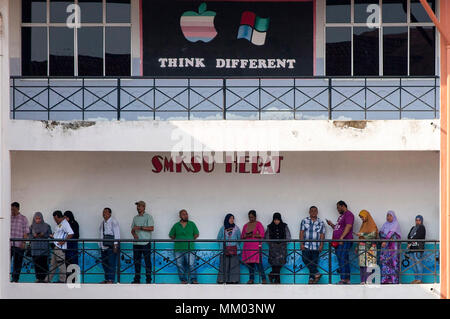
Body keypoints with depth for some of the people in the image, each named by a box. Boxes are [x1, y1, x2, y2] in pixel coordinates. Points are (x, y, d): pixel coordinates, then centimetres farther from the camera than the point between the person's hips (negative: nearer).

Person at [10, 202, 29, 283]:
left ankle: (15, 279, 11)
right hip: (8, 244, 2)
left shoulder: (23, 219, 4)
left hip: (19, 245, -2)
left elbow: (25, 232, 1)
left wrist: (24, 242, -9)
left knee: (17, 263, 4)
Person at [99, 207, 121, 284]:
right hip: (103, 246, 7)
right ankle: (106, 279, 17)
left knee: (111, 263, -7)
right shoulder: (102, 222, 16)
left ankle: (111, 280, -5)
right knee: (104, 263, 9)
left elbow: (117, 234, -10)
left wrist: (115, 245, -17)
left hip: (111, 246, -7)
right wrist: (100, 244, 14)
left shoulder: (113, 222, -5)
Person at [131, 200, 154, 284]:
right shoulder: (135, 218, 16)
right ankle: (137, 279, 12)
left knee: (147, 261, -4)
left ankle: (148, 279, -2)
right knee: (136, 261, 6)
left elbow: (152, 228, -11)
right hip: (136, 243, 5)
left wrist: (140, 227, -16)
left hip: (146, 243, -5)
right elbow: (132, 229, 18)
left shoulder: (148, 217, -1)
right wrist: (134, 234, -4)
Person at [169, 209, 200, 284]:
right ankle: (183, 280, 8)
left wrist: (190, 239, 4)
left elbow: (196, 234, 13)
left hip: (189, 249, -1)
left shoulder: (192, 224, 9)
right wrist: (178, 239, 5)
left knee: (191, 264, -10)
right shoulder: (176, 225, 9)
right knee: (180, 265, 1)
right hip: (178, 249, 1)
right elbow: (171, 235, 16)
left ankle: (193, 280, -6)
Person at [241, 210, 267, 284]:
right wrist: (246, 236, -5)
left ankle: (263, 279, -11)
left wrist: (252, 235, -12)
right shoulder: (246, 225, 17)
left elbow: (262, 235, -6)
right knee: (249, 262, 3)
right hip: (247, 247, 5)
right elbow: (242, 236, 17)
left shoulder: (258, 224, 2)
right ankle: (251, 279, 8)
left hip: (256, 246, -5)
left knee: (258, 262, -12)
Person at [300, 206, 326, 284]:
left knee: (314, 262, -1)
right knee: (305, 259, -17)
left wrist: (321, 245, -5)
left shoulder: (321, 222, 8)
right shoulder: (304, 221, 8)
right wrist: (301, 244, -5)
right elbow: (301, 233, 4)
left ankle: (312, 278, 3)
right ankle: (316, 273, -12)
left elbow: (322, 235, 5)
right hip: (306, 246, 0)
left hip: (316, 246, 0)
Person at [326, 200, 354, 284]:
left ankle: (344, 279, -19)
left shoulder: (348, 214, -5)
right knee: (341, 261, 7)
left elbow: (348, 226, -17)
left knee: (343, 259, -15)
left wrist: (341, 237, -23)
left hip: (345, 241, -10)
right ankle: (347, 279, 9)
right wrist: (331, 225, 14)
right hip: (339, 242, 10)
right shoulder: (341, 216, 26)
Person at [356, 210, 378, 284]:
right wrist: (357, 247, 19)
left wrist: (362, 234, -19)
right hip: (362, 247, 8)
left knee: (368, 264, -12)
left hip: (369, 247, -8)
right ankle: (362, 281, 3)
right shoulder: (363, 224, 20)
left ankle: (368, 281, -15)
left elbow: (373, 235, -17)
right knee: (361, 264, 2)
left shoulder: (372, 225, -3)